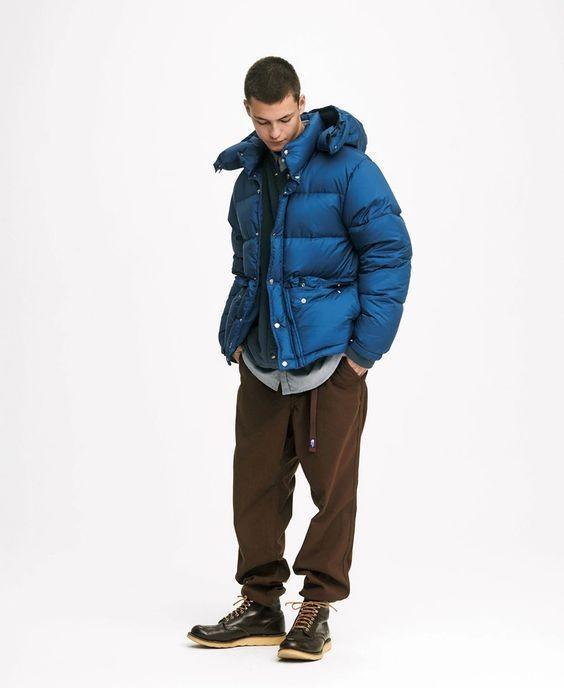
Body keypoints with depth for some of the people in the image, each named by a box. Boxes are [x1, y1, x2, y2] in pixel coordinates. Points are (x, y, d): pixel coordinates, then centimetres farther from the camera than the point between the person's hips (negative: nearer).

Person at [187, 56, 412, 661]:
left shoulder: (345, 166, -9)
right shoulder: (249, 174, 12)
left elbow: (390, 254, -10)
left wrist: (365, 347, -13)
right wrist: (236, 336, 11)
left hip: (330, 360, -6)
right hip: (263, 362, 6)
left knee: (332, 486, 0)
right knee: (255, 482, 8)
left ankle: (317, 608, 11)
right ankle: (260, 604, 19)